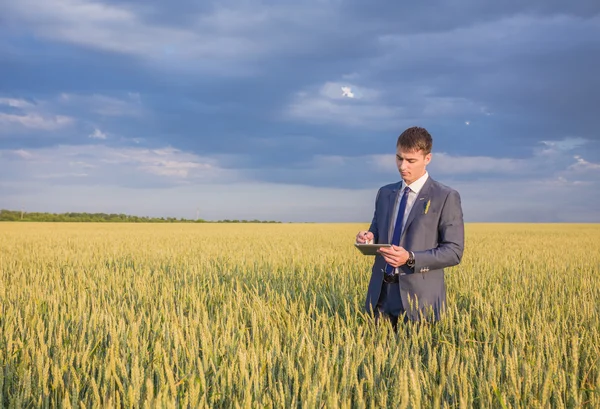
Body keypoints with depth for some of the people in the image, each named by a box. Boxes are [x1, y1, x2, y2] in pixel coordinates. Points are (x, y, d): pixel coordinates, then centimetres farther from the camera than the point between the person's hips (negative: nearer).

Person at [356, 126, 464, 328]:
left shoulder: (446, 197, -4)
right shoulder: (385, 193, 13)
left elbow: (454, 251, -9)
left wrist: (410, 259, -21)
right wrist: (369, 238, -5)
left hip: (418, 297, -4)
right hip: (381, 295, 5)